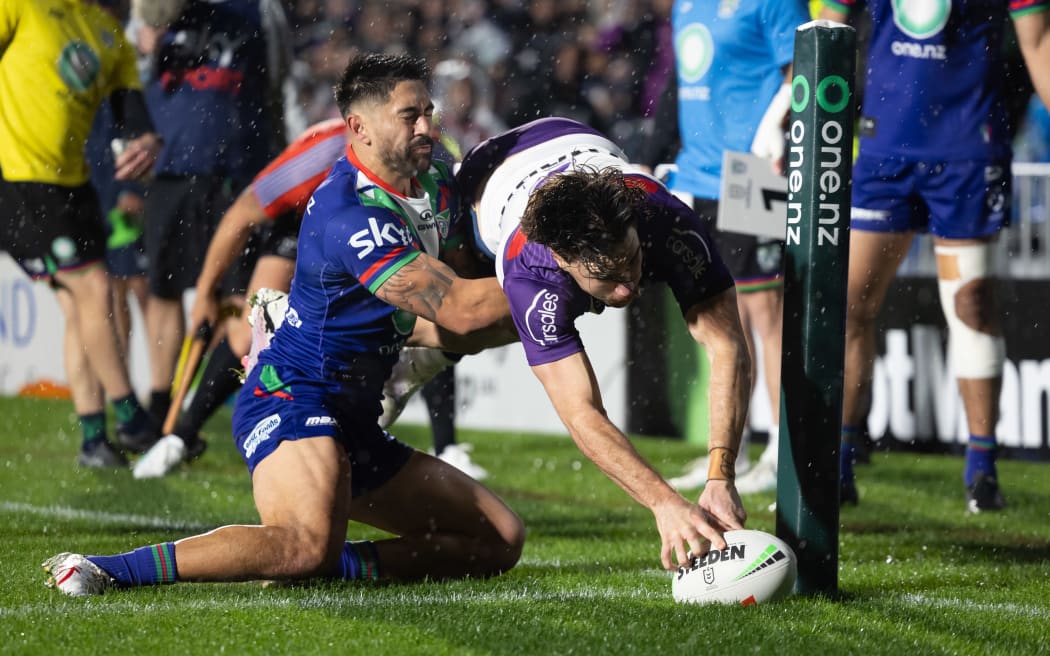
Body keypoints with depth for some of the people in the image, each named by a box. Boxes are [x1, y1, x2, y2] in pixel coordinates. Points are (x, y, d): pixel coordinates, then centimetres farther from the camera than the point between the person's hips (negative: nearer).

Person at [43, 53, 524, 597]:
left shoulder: (434, 182, 10)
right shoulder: (349, 215, -20)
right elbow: (459, 309, -25)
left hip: (353, 424, 10)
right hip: (292, 398, -10)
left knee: (501, 539, 6)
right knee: (309, 545, -39)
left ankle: (335, 565, -9)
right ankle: (102, 570, -33)